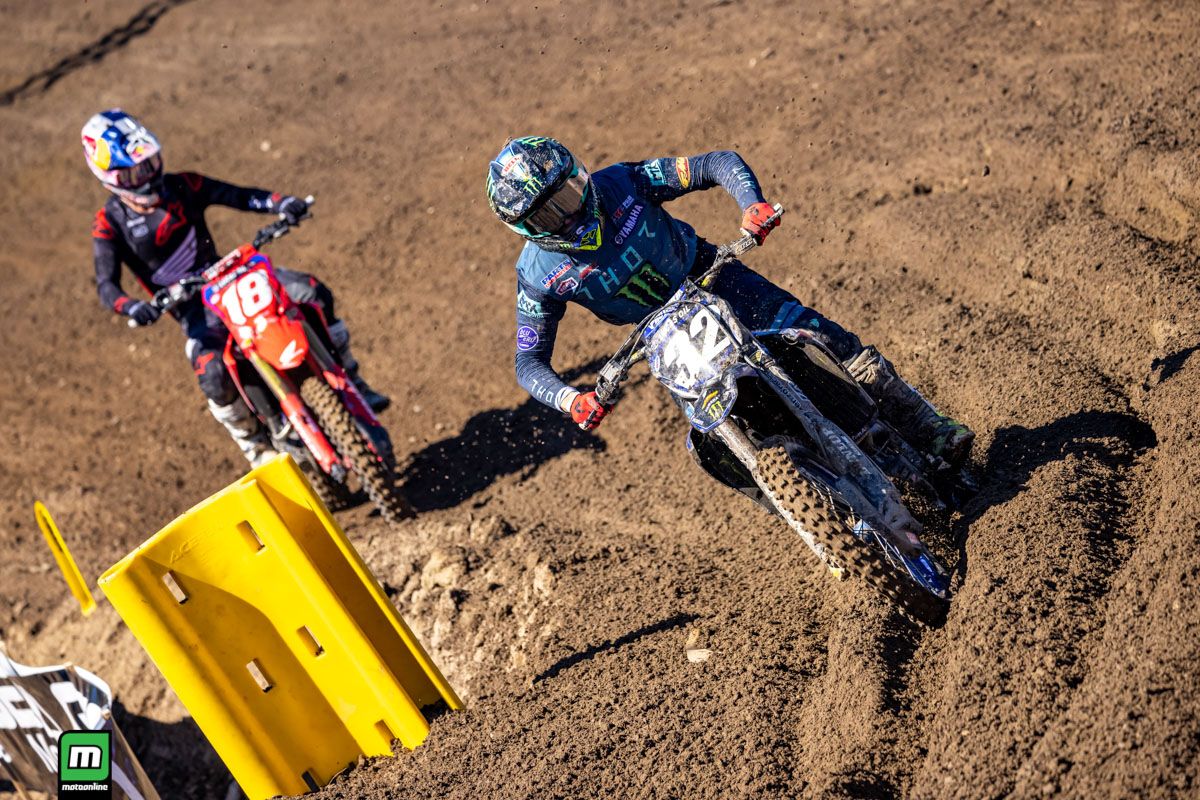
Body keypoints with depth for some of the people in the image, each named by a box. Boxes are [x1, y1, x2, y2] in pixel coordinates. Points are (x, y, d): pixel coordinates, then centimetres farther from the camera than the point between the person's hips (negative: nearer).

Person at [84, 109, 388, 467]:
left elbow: (238, 195, -3)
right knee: (213, 375, -32)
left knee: (314, 293, -18)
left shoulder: (180, 186, 5)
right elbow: (106, 284, -14)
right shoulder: (109, 224, -4)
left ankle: (350, 382, -4)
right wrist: (132, 307, -38)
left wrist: (279, 203, -25)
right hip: (192, 306, -4)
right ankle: (257, 447, -5)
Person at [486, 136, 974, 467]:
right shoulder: (539, 275, -19)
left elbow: (719, 164, -18)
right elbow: (529, 362, -12)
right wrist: (570, 400, -32)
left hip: (712, 277, 0)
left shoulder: (619, 184, -21)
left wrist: (753, 204, -39)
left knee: (832, 339, -12)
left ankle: (935, 434, 2)